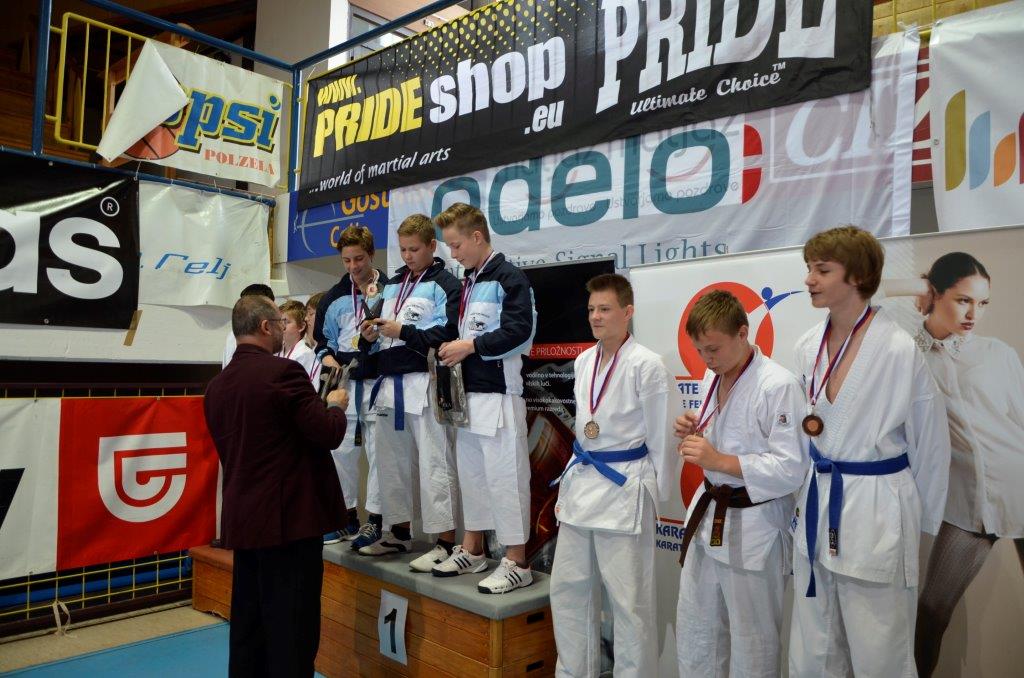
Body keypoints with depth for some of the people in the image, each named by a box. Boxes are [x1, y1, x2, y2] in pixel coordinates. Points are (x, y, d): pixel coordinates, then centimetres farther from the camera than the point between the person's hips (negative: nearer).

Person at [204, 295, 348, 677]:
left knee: (247, 626, 16)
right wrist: (336, 405, 5)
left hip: (242, 520, 8)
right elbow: (328, 434, -16)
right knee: (291, 629, 1)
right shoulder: (282, 371, -15)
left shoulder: (217, 385, 9)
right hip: (289, 518, -8)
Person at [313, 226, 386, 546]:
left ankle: (375, 520, 10)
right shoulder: (335, 297, 12)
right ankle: (347, 517, 23)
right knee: (341, 450, 9)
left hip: (378, 380, -4)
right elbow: (323, 340, 17)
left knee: (378, 452, -1)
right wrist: (329, 360, -2)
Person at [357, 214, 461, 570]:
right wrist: (371, 336, 0)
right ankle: (399, 532, 28)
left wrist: (403, 332, -15)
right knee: (390, 461, 14)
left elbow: (448, 335, -17)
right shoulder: (392, 285, 20)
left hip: (424, 384, -8)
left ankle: (446, 541, 1)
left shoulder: (444, 284, -3)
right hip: (390, 382, 8)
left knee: (434, 465, -6)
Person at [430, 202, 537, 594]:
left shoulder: (509, 278, -9)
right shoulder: (467, 283, 17)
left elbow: (519, 330, -19)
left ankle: (516, 562, 6)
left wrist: (470, 346, -15)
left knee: (504, 476, -4)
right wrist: (453, 348, 4)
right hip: (468, 392, 9)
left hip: (498, 393, -9)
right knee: (470, 472, 16)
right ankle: (472, 550, 29)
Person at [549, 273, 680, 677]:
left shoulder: (646, 365, -14)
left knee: (630, 600, 3)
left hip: (624, 488, -7)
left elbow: (663, 439, -9)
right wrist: (574, 479, 16)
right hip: (582, 482, 7)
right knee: (568, 588, 15)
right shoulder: (583, 361, 7)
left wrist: (655, 496, -4)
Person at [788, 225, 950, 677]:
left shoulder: (900, 350, -16)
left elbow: (930, 442, -5)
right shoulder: (808, 347, 2)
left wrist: (920, 521, 3)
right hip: (816, 505, 6)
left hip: (875, 509, -6)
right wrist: (811, 493, 13)